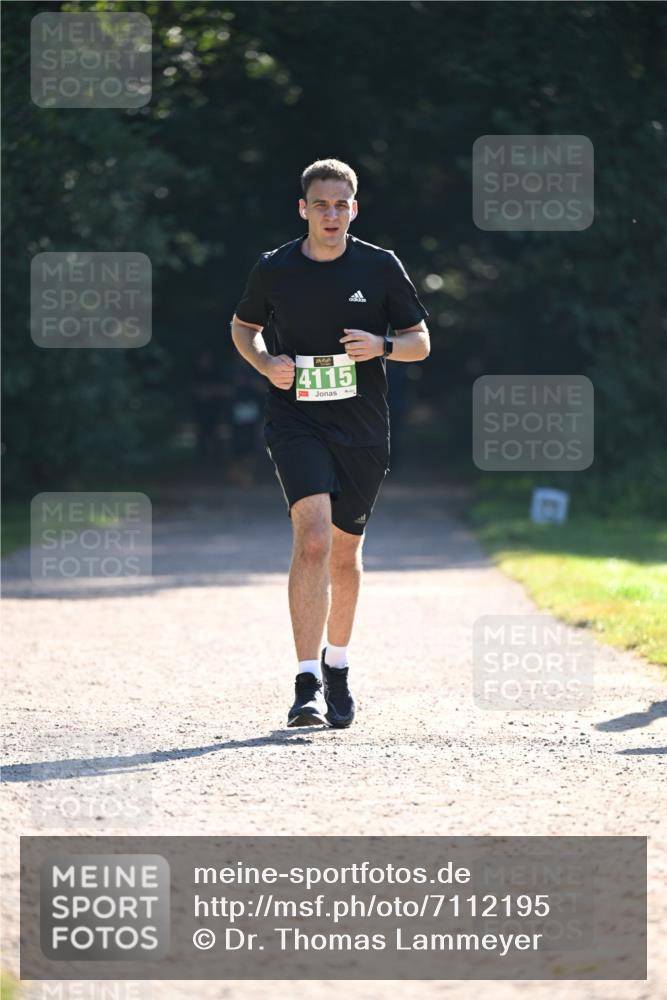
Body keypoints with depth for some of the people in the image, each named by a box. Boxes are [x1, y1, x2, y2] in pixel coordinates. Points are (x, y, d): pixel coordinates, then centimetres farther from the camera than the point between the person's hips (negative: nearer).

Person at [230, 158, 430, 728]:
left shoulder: (381, 267, 1)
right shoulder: (274, 269, 0)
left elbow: (420, 342, 7)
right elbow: (243, 327, 17)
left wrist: (381, 346, -15)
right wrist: (266, 364, -3)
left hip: (363, 431, 2)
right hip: (295, 421, -2)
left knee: (345, 554, 14)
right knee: (313, 538, -20)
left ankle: (337, 665, 37)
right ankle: (308, 685, -23)